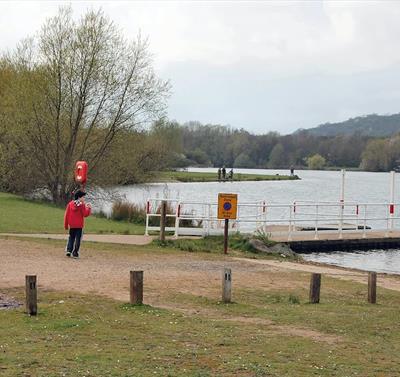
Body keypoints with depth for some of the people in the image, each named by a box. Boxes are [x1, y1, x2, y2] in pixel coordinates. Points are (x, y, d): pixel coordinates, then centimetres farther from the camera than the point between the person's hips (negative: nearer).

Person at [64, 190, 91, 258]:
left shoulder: (70, 204, 1)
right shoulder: (82, 205, -10)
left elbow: (66, 215, 2)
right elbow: (85, 214, -11)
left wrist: (66, 225, 10)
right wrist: (88, 208, 3)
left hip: (71, 225, 3)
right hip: (79, 225, -3)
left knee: (71, 237, 17)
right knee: (78, 239, 3)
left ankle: (69, 250, 2)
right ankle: (75, 253, 1)